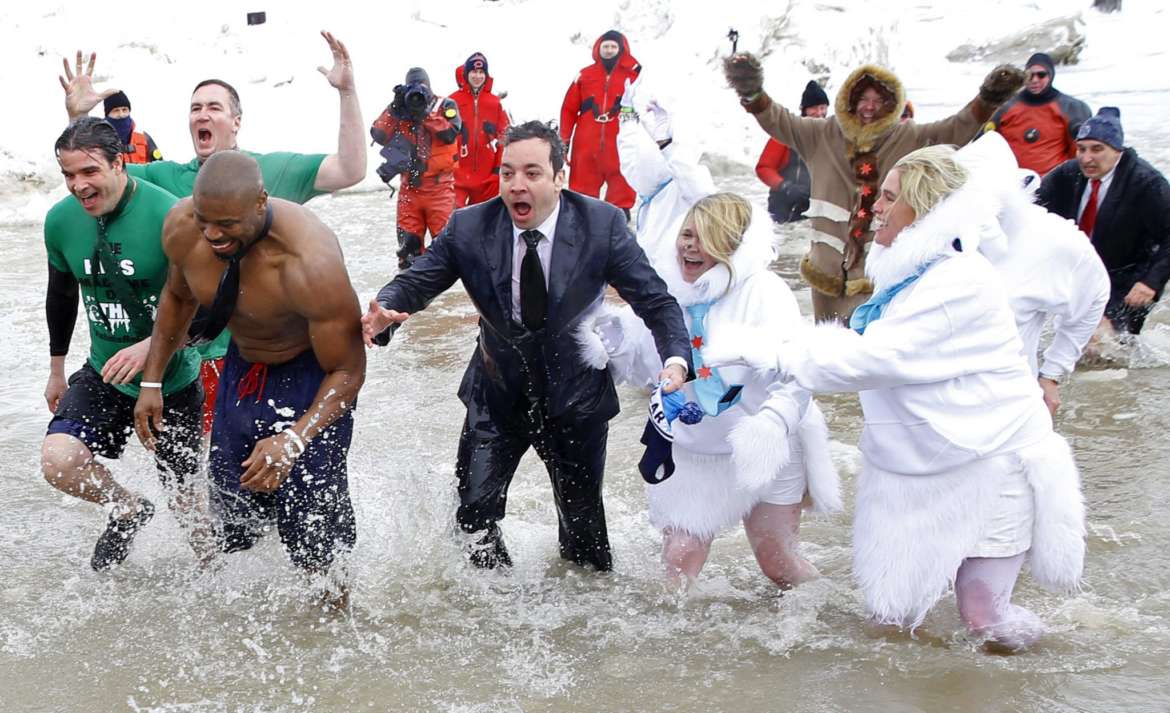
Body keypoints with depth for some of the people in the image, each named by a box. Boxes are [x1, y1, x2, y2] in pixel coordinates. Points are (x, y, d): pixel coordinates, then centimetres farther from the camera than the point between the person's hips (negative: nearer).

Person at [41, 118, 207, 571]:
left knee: (184, 500, 6)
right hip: (103, 376, 4)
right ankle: (128, 511, 10)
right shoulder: (60, 221, -5)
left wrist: (152, 345, -33)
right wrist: (56, 369, 22)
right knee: (57, 460, -20)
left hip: (173, 380, -3)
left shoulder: (169, 217, -21)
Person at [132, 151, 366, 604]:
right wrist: (152, 381, 7)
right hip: (242, 368, 6)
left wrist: (293, 440, -38)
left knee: (312, 529, -8)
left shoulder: (310, 263, -36)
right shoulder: (181, 227, -18)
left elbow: (348, 370, -26)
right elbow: (177, 296, 8)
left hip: (311, 377, -6)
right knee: (232, 514, 14)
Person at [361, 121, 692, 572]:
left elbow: (656, 300, -15)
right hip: (497, 395, 1)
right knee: (475, 510, 0)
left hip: (575, 395, -1)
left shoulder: (602, 224, -17)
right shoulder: (469, 227, -14)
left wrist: (676, 359, -34)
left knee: (581, 517, 13)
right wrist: (383, 314, -35)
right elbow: (415, 282, -10)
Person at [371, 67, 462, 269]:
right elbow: (379, 136, -4)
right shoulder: (398, 110, 9)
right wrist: (395, 108, -10)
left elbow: (451, 133, -16)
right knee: (408, 239, 6)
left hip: (439, 185, -3)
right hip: (409, 186, 3)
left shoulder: (445, 106, 2)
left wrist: (425, 113, -16)